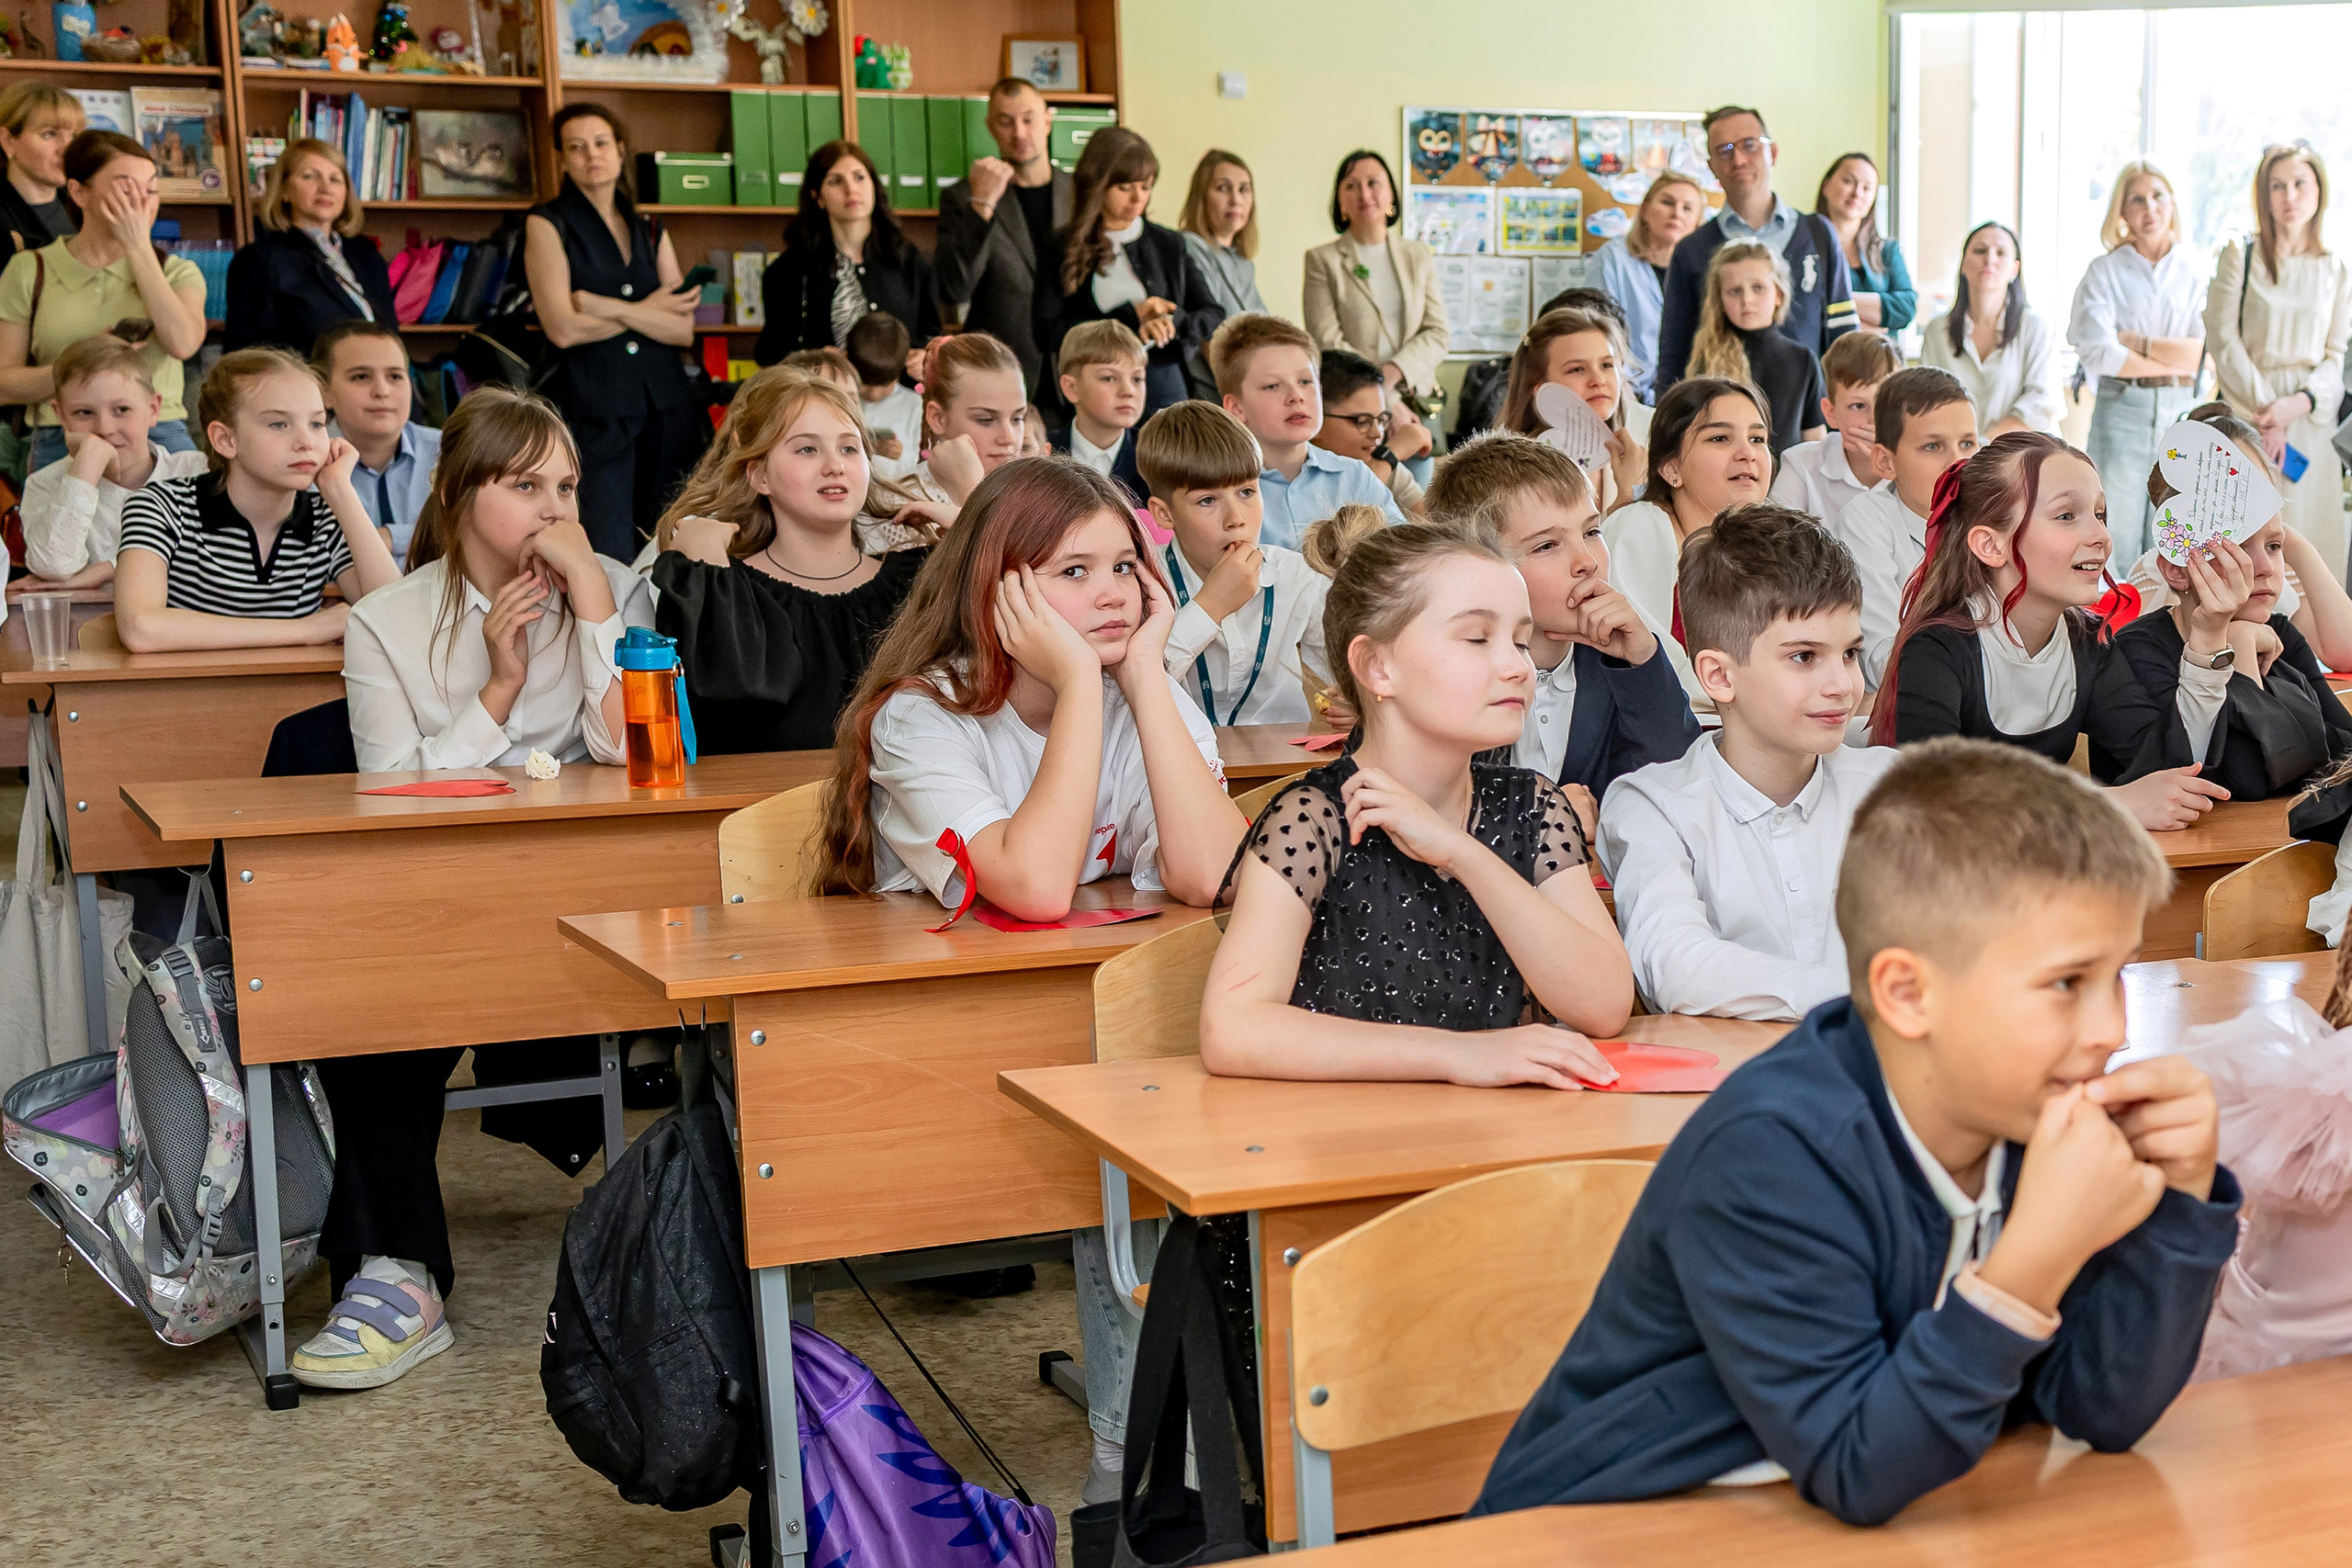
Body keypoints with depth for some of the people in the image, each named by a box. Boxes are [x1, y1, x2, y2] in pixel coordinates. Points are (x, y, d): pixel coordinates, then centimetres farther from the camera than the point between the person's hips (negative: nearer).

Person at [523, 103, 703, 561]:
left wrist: (599, 305, -7)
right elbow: (562, 329, -9)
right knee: (610, 560, -9)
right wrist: (646, 310, 0)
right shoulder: (547, 223, 3)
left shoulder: (650, 232, 15)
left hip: (666, 404, 4)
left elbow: (683, 329, 2)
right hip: (595, 410, -4)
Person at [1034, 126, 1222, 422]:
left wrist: (1172, 322, -10)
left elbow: (1214, 316, 13)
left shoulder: (1168, 245, 13)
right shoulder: (1060, 250, 3)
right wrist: (1130, 318, -9)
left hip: (1164, 383, 3)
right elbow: (1047, 333, -7)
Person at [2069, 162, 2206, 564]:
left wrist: (2135, 341, -7)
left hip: (2182, 414, 2)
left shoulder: (2197, 274, 8)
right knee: (2117, 548, -2)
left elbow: (2207, 353, -3)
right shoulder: (2104, 271, 3)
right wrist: (2176, 361, -7)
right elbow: (2099, 356, -10)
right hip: (2122, 413, -2)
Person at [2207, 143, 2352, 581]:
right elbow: (2223, 338, -3)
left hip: (2311, 417, 2)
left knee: (2307, 529, -2)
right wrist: (2263, 408, -12)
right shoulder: (2240, 256, 5)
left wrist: (2298, 403, -13)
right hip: (2246, 410, -2)